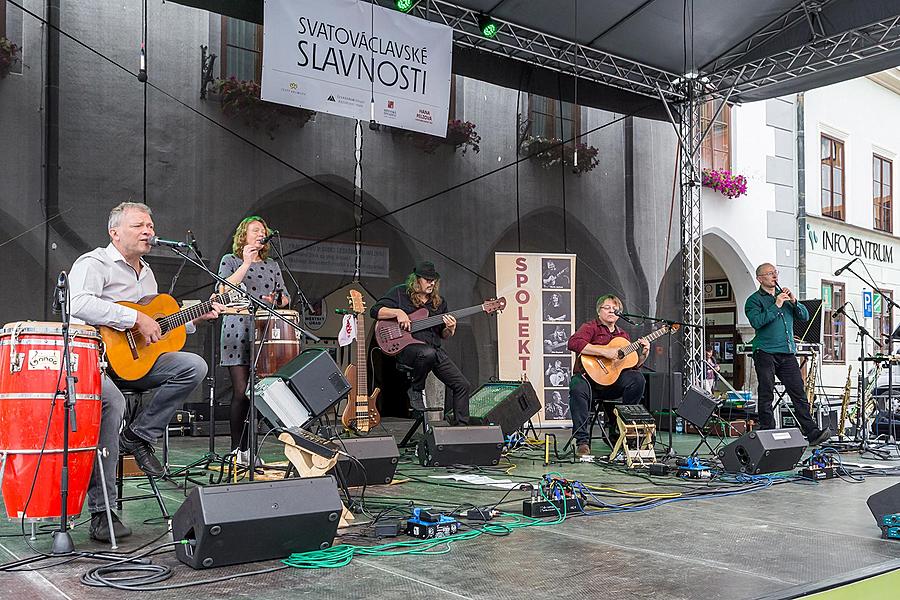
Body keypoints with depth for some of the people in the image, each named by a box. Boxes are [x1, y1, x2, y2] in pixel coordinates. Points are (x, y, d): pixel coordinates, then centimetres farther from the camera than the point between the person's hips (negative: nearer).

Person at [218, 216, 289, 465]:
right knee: (241, 392, -10)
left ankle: (248, 448, 8)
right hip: (238, 333, -4)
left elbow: (285, 298, 20)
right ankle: (237, 449, -2)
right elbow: (223, 291, -8)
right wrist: (246, 263, -8)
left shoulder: (272, 265, 20)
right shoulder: (230, 261, 9)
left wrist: (275, 300, -3)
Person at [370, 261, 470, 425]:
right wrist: (398, 312, -18)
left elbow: (444, 336, 17)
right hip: (405, 348, -5)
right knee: (428, 353, -41)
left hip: (434, 349, 6)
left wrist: (450, 329, -6)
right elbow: (375, 311, -5)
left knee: (462, 385, -5)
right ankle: (415, 390, -14)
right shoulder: (400, 293, 2)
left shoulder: (439, 302, 15)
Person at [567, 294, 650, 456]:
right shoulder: (591, 327, 2)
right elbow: (573, 343, -20)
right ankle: (582, 440, -25)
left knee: (637, 378, -21)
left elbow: (632, 365, 22)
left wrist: (644, 354, 2)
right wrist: (604, 352, -22)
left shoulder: (622, 335, 21)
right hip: (589, 376, -5)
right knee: (578, 390, -37)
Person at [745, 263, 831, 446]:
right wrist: (776, 306, -15)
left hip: (787, 353, 4)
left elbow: (805, 316, 13)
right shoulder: (754, 300, 2)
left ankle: (812, 432, -3)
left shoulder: (784, 295, 19)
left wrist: (794, 302, -3)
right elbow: (756, 322, -15)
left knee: (799, 393, -1)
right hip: (765, 353, -4)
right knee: (767, 395, -1)